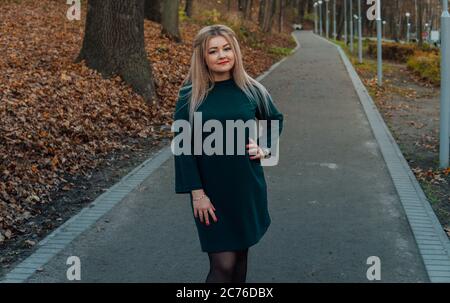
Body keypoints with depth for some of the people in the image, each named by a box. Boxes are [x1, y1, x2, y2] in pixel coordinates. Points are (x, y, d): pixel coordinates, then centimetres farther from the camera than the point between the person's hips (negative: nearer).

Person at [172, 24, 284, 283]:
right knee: (223, 263, -7)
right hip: (212, 190, -3)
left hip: (247, 186, 3)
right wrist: (196, 193, -11)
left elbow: (276, 119, 18)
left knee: (240, 253, 13)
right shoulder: (190, 96, -7)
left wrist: (266, 148, 3)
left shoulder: (251, 90, -1)